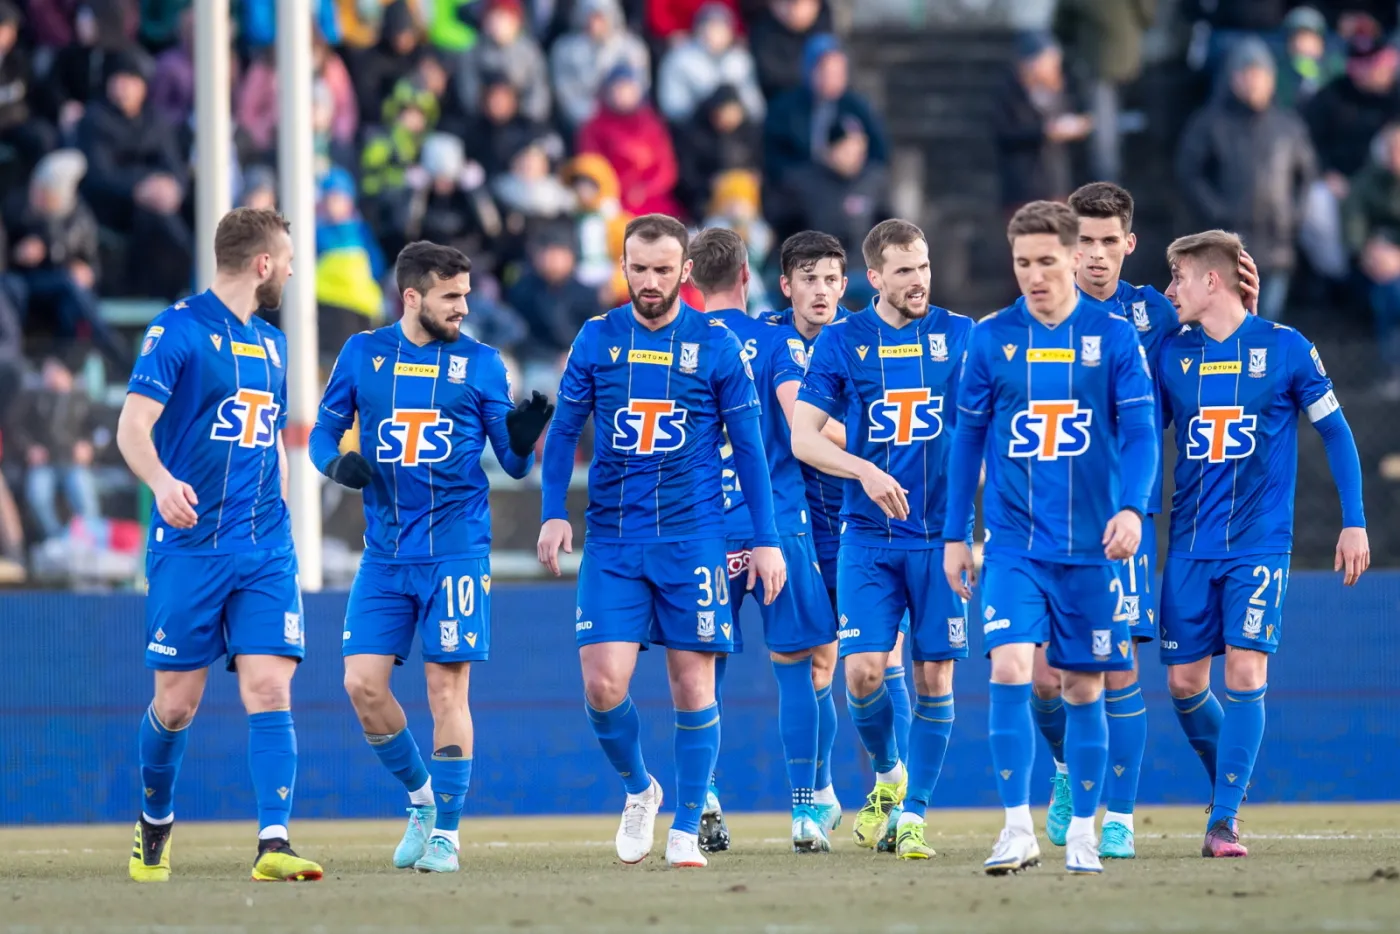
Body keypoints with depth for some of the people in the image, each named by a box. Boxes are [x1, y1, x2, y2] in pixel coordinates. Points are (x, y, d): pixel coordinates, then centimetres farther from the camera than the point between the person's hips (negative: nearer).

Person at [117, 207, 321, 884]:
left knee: (269, 689, -9)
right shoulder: (178, 329, -5)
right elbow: (133, 428, -12)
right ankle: (155, 821, 27)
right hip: (189, 544, -5)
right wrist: (161, 481, -31)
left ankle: (273, 845, -15)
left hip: (265, 550, 5)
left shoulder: (271, 344, 17)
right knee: (177, 703, 1)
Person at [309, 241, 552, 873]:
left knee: (447, 687, -6)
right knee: (363, 684, -4)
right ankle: (421, 798, 19)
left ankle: (445, 833, 1)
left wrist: (522, 439, -18)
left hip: (456, 547, -2)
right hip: (384, 553, 2)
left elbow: (513, 464, 5)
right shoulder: (363, 354, 6)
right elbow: (323, 432, 11)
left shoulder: (480, 363, 3)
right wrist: (337, 462, -11)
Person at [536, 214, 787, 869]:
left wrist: (766, 539, 2)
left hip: (692, 538, -1)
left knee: (692, 685, -1)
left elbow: (749, 446, 4)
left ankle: (686, 831, 9)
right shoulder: (597, 340, 4)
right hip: (611, 541, 1)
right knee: (604, 685, -9)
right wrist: (554, 513, -2)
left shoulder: (716, 345, 0)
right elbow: (563, 431, 10)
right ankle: (638, 789, 18)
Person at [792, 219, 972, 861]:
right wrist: (865, 471, -16)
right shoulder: (843, 342, 3)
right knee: (863, 672, -9)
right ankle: (888, 775, 18)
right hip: (868, 536, 0)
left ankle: (914, 813, 9)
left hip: (942, 535, 0)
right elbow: (802, 437, 0)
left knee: (933, 676, -1)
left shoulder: (961, 336, 5)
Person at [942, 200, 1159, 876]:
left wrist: (1132, 508, -19)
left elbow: (1140, 433, -3)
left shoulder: (1114, 337, 0)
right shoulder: (991, 338, 3)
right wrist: (954, 535, 9)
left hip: (1091, 543, 0)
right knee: (1010, 671, -16)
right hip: (1014, 542, 0)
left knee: (1083, 687, 7)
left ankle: (1082, 833, 19)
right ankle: (1018, 829, -12)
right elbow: (967, 438, 10)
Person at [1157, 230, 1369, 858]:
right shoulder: (1172, 354, 4)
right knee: (1185, 682, 1)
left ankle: (1224, 819, -12)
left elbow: (1335, 432, 3)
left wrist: (1354, 522, 0)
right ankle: (1229, 782, 27)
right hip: (1190, 546, 3)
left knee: (1246, 672, -14)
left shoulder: (1284, 348, -3)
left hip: (1259, 544, -3)